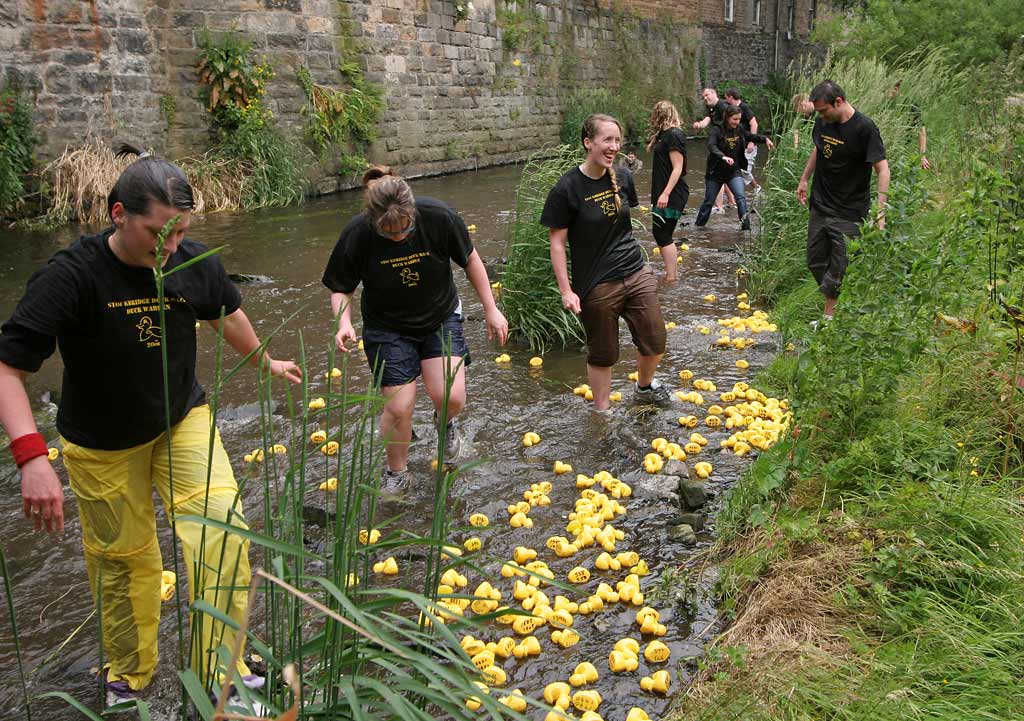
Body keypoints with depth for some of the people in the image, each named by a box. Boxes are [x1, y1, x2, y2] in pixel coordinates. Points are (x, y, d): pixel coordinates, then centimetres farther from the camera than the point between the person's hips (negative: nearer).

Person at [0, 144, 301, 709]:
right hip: (103, 446, -2)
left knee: (224, 532, -15)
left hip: (184, 420, 3)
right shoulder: (70, 276, -27)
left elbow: (226, 313, 10)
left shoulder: (195, 263, -14)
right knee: (124, 557, 12)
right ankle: (129, 676, 37)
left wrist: (266, 362, 26)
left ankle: (220, 670, 1)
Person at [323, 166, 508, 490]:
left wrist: (491, 309, -3)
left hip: (441, 317, 1)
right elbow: (341, 288, -6)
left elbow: (470, 260, -5)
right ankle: (396, 473, 23)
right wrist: (344, 322, -26)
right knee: (398, 407, -5)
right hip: (388, 328, 0)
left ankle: (445, 420, 26)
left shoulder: (438, 217, -24)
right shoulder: (356, 235, -24)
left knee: (450, 397, -14)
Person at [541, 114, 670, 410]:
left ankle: (645, 386, 42)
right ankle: (602, 412, 28)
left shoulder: (622, 179, 0)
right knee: (603, 353, 8)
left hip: (636, 275, 5)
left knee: (654, 342, 11)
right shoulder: (567, 189, -15)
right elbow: (557, 242, -11)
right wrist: (566, 290, -13)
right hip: (597, 286, -5)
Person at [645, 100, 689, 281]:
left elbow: (677, 168, -19)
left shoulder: (673, 135, -14)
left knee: (662, 234, -8)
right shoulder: (666, 134, 16)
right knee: (662, 233, 12)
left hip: (672, 194, -9)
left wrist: (666, 193, -24)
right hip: (663, 192, 9)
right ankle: (671, 271, 19)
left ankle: (671, 277, -4)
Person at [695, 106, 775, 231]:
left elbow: (749, 136, 21)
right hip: (716, 172, -3)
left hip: (734, 171, 3)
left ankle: (746, 227, -10)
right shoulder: (717, 130, -16)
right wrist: (723, 157, -48)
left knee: (741, 197, -14)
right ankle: (698, 225, 27)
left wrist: (765, 139, 8)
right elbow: (711, 146, -33)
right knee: (709, 201, 7)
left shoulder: (739, 129, 0)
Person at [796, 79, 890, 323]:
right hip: (819, 206, 7)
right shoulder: (823, 121, 1)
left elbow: (882, 170, -19)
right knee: (815, 262, 11)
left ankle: (829, 316, 6)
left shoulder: (864, 128, -18)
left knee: (839, 267, -4)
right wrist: (804, 179, 21)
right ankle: (831, 301, 27)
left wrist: (880, 211, -27)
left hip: (848, 213, -7)